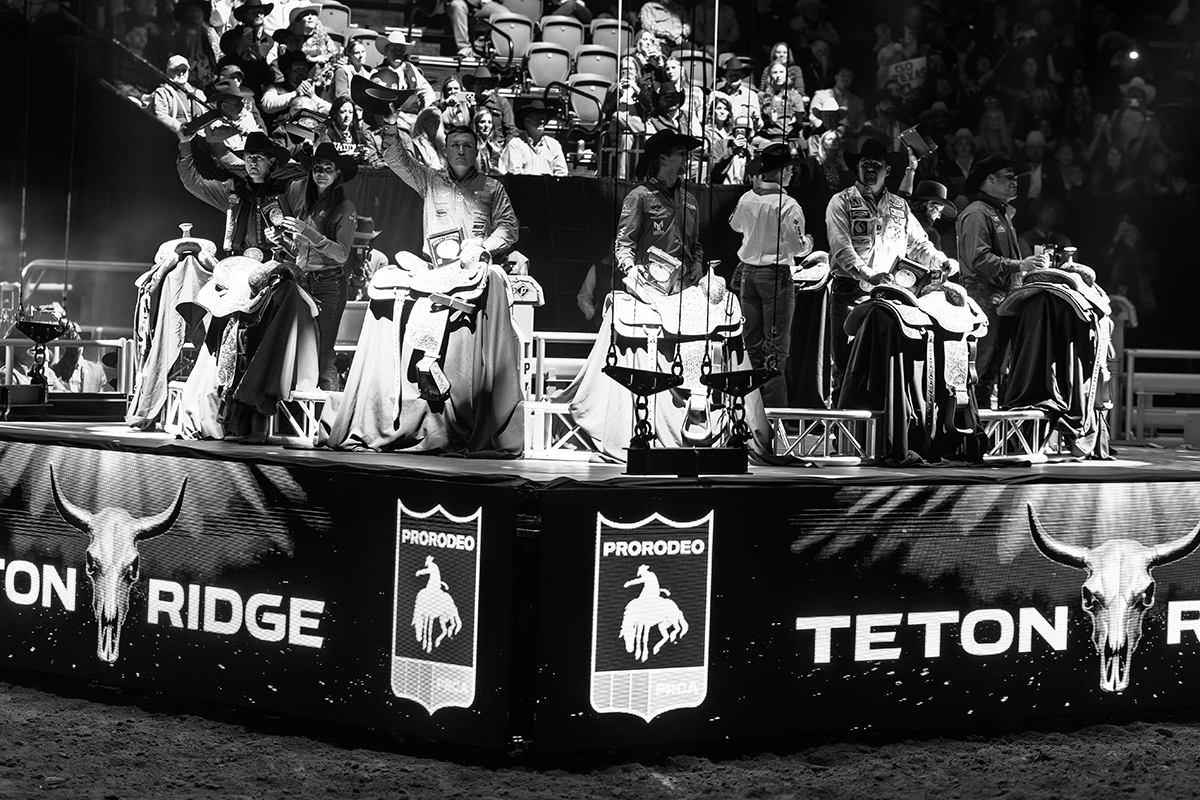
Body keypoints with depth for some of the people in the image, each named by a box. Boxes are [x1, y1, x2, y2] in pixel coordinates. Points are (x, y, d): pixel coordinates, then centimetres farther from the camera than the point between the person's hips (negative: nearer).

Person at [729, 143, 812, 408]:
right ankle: (773, 406, -2)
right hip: (775, 274, -6)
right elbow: (796, 247, -16)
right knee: (776, 343, -1)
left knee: (752, 339, 15)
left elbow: (735, 224, 21)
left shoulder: (746, 199, 1)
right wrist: (808, 242, 5)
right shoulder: (787, 205, -17)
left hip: (748, 271, 6)